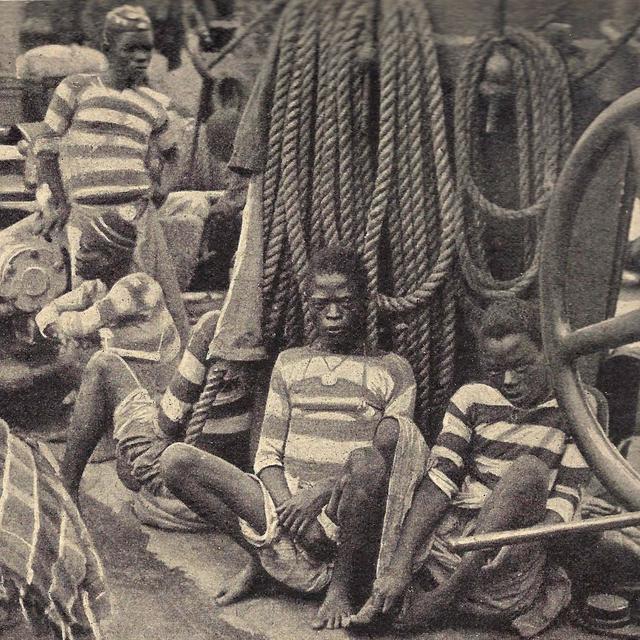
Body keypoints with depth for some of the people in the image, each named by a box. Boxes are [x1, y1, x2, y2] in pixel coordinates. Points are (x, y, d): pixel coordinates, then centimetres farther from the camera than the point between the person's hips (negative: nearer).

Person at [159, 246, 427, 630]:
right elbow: (268, 456, 11)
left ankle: (342, 586, -16)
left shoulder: (393, 371, 9)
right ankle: (261, 560, -4)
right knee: (176, 459, -16)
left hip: (350, 515, -2)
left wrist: (322, 493, -16)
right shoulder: (290, 364, 17)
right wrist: (287, 506, -10)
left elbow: (397, 450, -3)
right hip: (286, 501, 3)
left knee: (367, 460, -38)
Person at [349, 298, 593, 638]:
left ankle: (441, 595, -25)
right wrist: (400, 564, -15)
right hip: (450, 530, 2)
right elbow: (438, 482, -3)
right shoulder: (472, 398, 9)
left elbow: (564, 501, -3)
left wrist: (529, 537, -24)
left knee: (528, 470, -28)